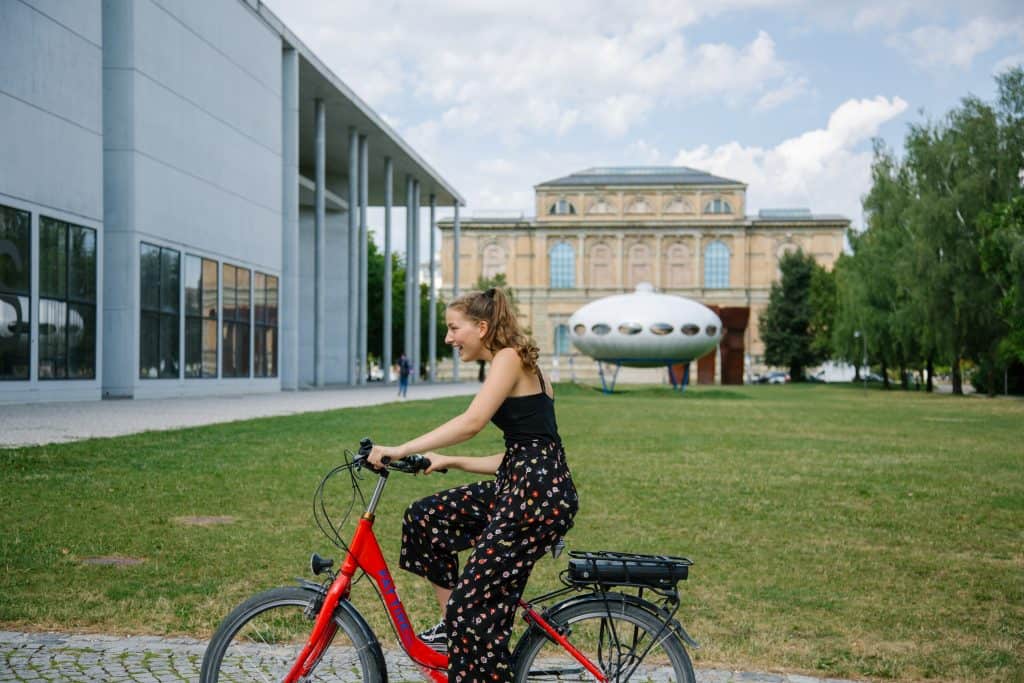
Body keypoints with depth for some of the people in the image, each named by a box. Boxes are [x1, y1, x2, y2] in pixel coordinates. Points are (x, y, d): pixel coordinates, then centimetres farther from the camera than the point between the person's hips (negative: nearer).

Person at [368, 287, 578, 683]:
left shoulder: (509, 358, -6)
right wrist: (448, 462, 17)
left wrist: (401, 451, -18)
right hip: (523, 486, 10)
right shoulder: (515, 368, 22)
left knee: (477, 602, -7)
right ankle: (451, 628, 21)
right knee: (425, 518, 13)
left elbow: (472, 422, -21)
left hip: (540, 494, -10)